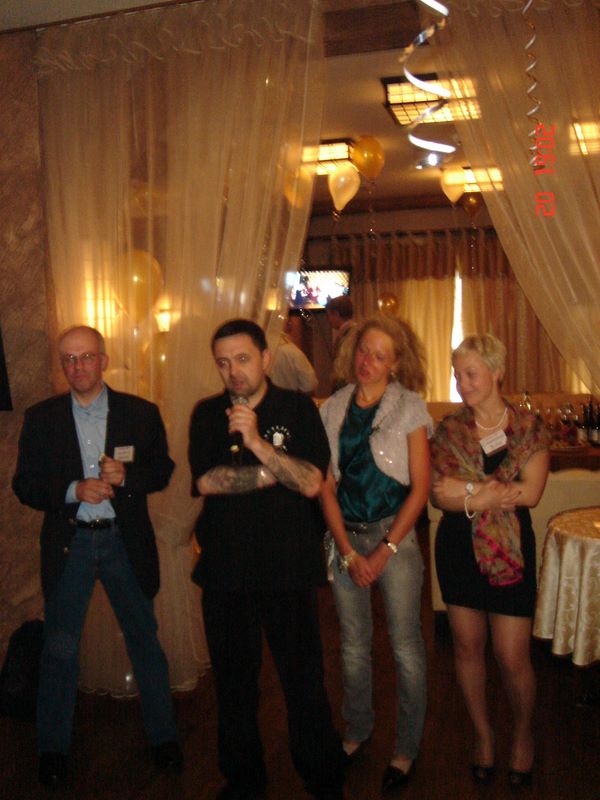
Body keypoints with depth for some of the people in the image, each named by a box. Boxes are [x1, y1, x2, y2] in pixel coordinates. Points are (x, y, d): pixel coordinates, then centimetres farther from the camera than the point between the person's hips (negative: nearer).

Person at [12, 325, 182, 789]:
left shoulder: (141, 413, -1)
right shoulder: (41, 418, 1)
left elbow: (162, 470, 3)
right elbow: (25, 485, -1)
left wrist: (125, 476, -17)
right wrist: (74, 490, -18)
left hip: (126, 542, 0)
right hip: (68, 543, 0)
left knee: (145, 640, 11)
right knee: (59, 648, 9)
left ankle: (164, 737, 29)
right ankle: (54, 749, 28)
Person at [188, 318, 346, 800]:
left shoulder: (298, 409, -2)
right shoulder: (208, 414, 5)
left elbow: (311, 483, -13)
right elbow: (205, 481, -9)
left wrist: (258, 443, -22)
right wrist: (275, 473, -10)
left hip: (289, 567, -2)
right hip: (225, 569, 2)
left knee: (305, 682, 5)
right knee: (234, 683, 14)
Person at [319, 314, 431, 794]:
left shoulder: (410, 407, -5)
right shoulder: (333, 409, 4)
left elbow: (421, 487, -7)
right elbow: (327, 485, 3)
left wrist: (385, 550, -10)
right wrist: (348, 551, -5)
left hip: (394, 536, -3)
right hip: (345, 538, 3)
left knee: (406, 646, 3)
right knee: (354, 644, 13)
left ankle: (407, 747, 23)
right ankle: (358, 730, 35)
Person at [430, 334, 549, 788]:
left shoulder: (528, 427, -3)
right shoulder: (450, 430, 1)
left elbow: (531, 492, -15)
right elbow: (439, 495, -9)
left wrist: (468, 491, -17)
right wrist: (499, 493, -19)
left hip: (510, 550, -2)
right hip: (459, 547, 2)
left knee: (513, 657, 1)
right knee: (468, 646, 12)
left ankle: (524, 734, 31)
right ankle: (483, 733, 35)